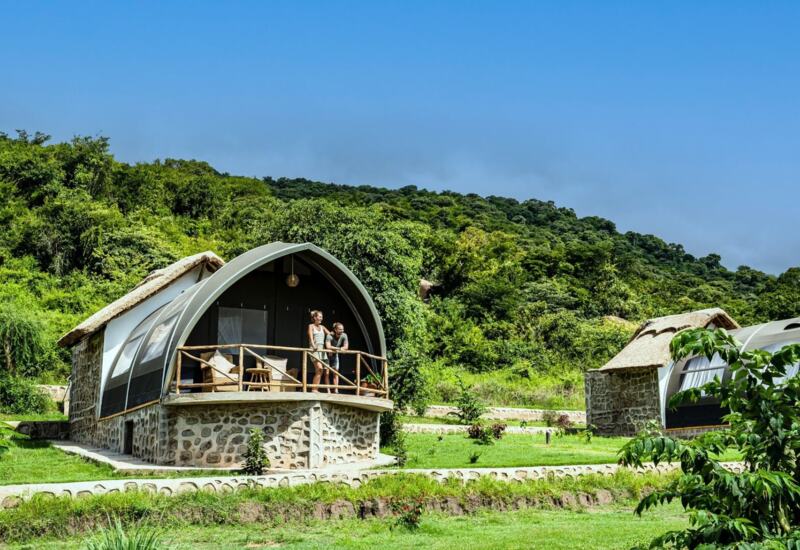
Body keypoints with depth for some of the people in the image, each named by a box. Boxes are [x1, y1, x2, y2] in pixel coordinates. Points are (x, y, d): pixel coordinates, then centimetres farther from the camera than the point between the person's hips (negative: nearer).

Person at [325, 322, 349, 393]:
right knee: (326, 372, -6)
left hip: (335, 355, 4)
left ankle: (336, 390, 0)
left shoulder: (344, 336, -19)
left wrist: (334, 350, -33)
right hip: (326, 354, -4)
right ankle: (328, 390, -3)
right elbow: (328, 346, -44)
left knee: (335, 373, 0)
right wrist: (338, 348, -40)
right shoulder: (330, 336, -32)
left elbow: (346, 347, -23)